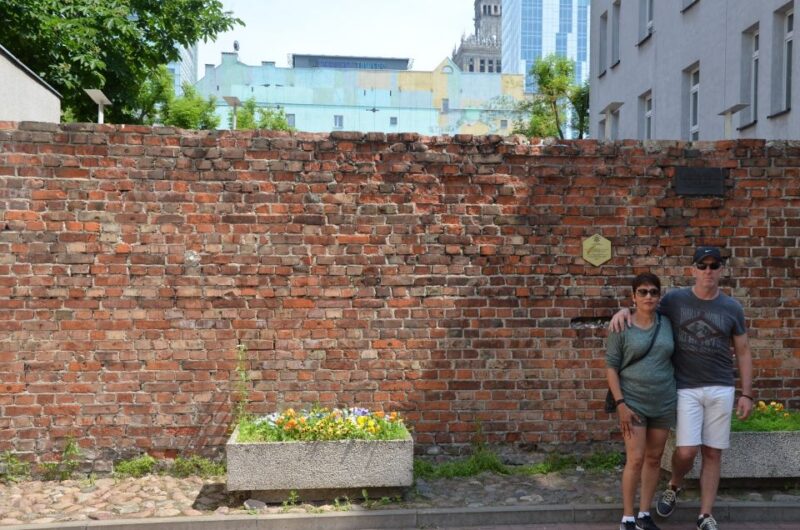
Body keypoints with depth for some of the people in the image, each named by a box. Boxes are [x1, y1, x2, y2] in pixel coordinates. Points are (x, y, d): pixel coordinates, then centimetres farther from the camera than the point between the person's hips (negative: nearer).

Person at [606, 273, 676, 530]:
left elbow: (673, 359, 10)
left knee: (654, 458, 10)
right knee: (635, 460, -5)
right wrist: (620, 404, -14)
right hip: (633, 402, -4)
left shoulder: (667, 324, 2)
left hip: (664, 403, 4)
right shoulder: (621, 327, -8)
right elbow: (611, 367, -8)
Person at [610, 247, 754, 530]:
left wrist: (746, 394, 4)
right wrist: (625, 310, -11)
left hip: (721, 389, 2)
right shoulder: (674, 300, -2)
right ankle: (673, 487, 25)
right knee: (686, 451, -9)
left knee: (712, 453, 6)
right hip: (685, 388, -2)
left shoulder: (732, 308, 3)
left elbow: (743, 352, 8)